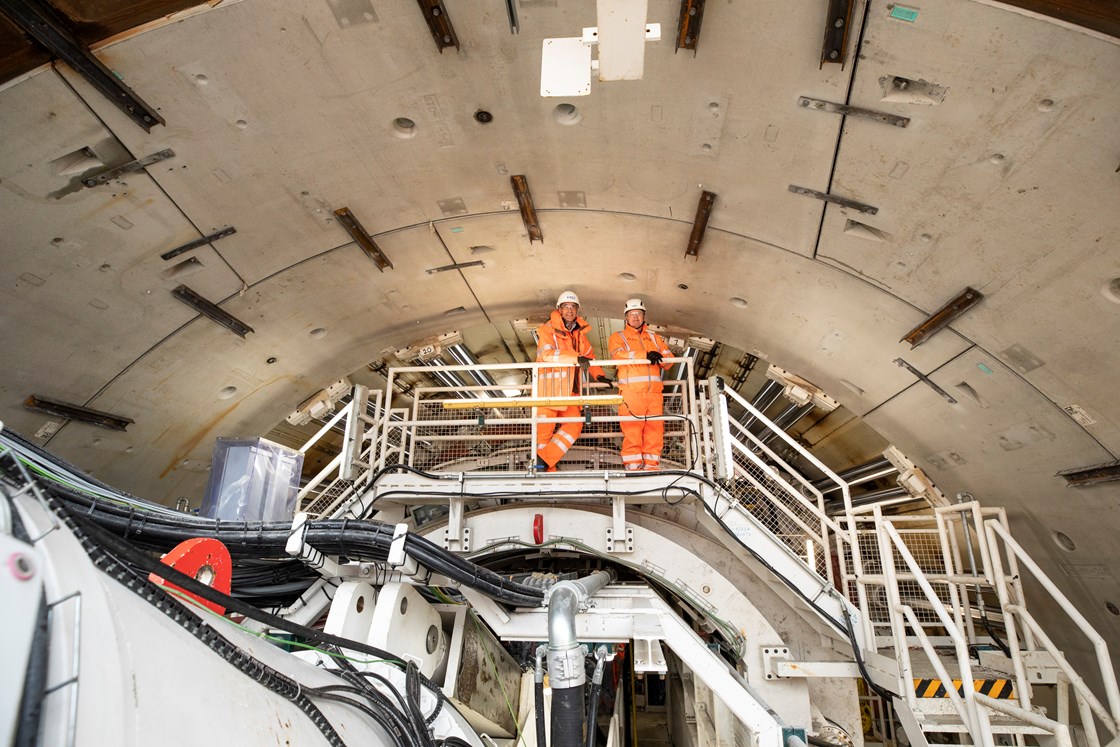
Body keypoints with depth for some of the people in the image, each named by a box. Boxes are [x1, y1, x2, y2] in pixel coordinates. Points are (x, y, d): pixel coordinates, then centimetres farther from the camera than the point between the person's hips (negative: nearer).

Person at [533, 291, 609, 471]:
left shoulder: (579, 333, 15)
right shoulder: (548, 330, -6)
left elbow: (589, 357, 26)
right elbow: (548, 354, -24)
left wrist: (599, 375, 9)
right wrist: (576, 358, -33)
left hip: (569, 391, 6)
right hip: (548, 388, -6)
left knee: (574, 425, -4)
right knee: (544, 430, -1)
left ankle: (543, 460, 1)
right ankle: (547, 471, 12)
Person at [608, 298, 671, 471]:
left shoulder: (654, 337, 25)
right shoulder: (618, 337, 12)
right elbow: (618, 355, -10)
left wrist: (660, 358, -8)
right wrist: (645, 355, -20)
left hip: (654, 391, 4)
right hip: (631, 391, -4)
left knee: (655, 430, 0)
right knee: (632, 430, -8)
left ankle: (652, 466, 7)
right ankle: (632, 466, -2)